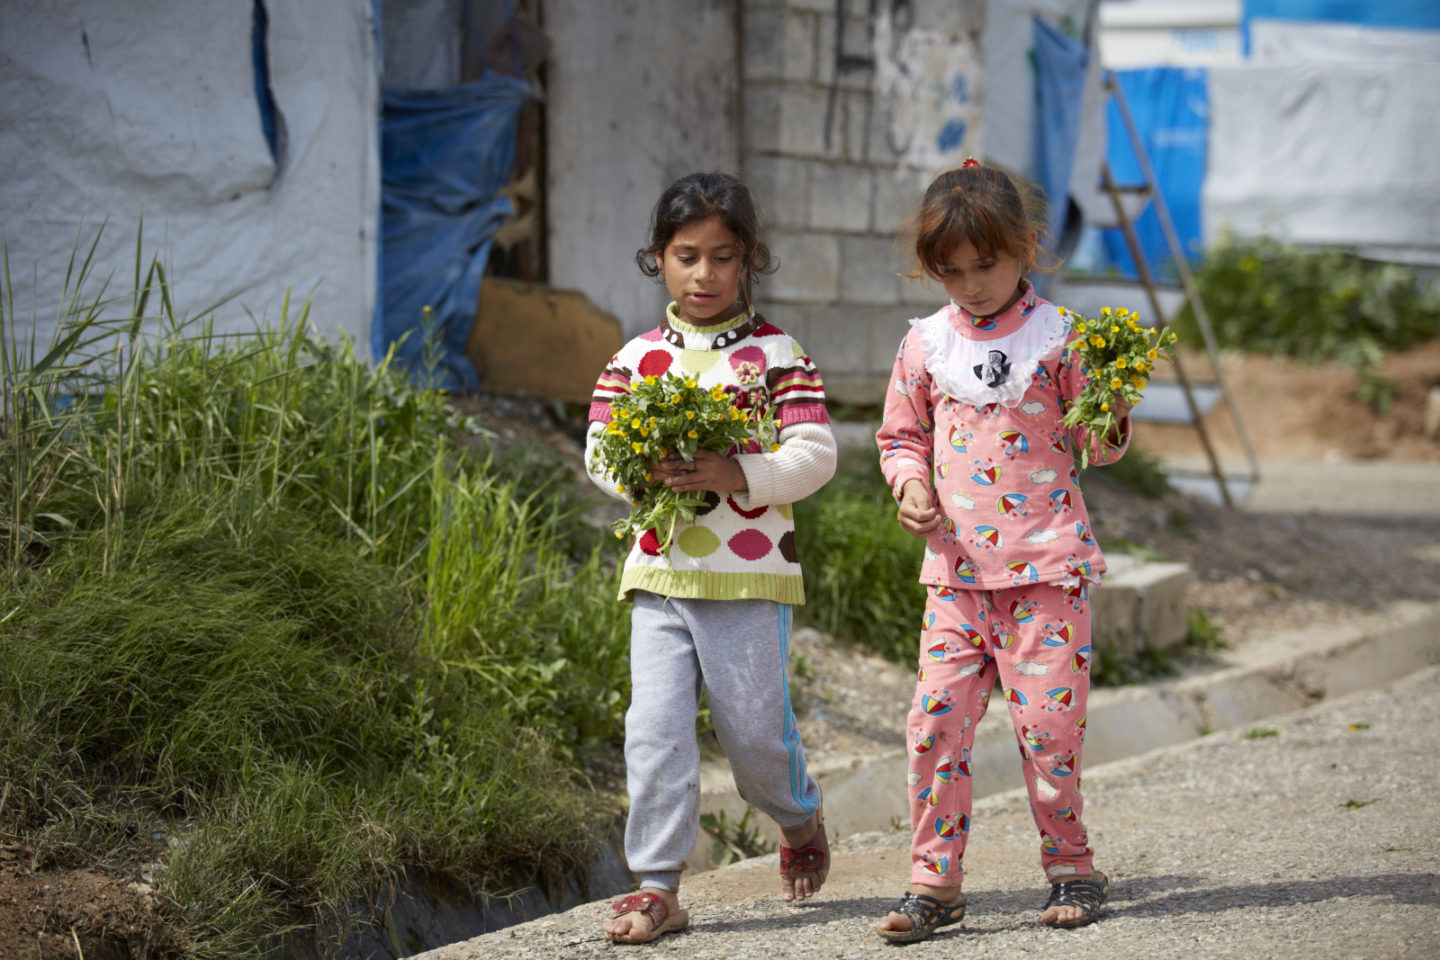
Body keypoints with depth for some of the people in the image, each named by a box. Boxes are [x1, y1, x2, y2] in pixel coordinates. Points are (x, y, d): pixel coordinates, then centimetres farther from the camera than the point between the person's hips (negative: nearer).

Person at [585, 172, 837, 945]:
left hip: (750, 572, -3)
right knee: (655, 728, -3)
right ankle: (657, 884, 3)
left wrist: (739, 475, -23)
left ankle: (799, 817, 35)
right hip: (658, 570, 3)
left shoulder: (774, 353, -1)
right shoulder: (636, 358, 8)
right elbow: (598, 446, 6)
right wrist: (641, 471, -16)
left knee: (753, 723, 3)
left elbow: (814, 453, -8)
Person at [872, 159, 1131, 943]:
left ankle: (1070, 867, 13)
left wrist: (1110, 431, -18)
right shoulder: (925, 345, 7)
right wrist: (910, 485, -1)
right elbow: (902, 434, 18)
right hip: (957, 566, 3)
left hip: (1047, 562, -3)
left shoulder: (1056, 336, 0)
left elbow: (1097, 437, 4)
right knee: (937, 716, -4)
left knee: (1047, 716, -4)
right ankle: (934, 879, 4)